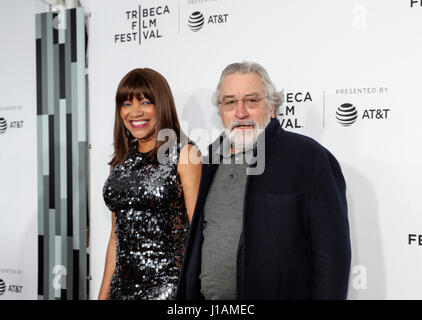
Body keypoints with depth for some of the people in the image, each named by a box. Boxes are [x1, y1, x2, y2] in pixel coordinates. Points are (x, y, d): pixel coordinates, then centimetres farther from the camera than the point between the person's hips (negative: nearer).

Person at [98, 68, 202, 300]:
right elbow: (116, 235, 15)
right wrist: (104, 292, 13)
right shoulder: (121, 161, 11)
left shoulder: (184, 155, -5)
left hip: (167, 283, -5)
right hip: (123, 285, 5)